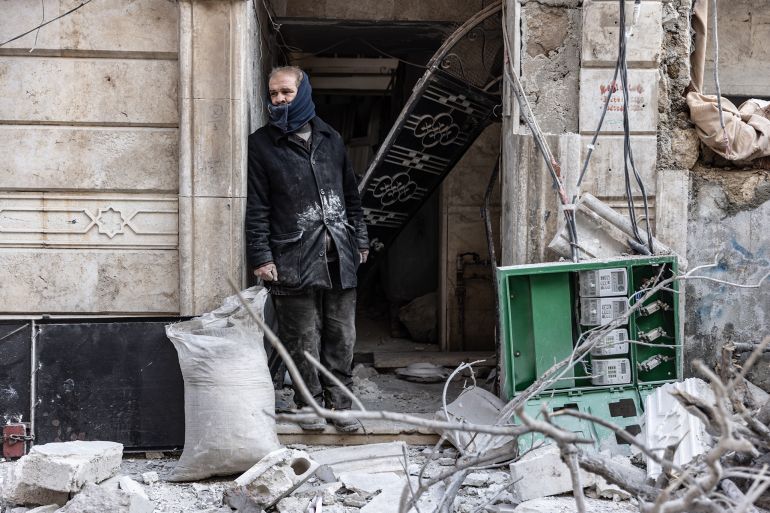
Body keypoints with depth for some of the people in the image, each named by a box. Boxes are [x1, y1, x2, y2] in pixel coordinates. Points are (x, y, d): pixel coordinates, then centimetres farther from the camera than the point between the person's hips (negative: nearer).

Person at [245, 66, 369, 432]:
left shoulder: (330, 139, 14)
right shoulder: (262, 144, 2)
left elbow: (351, 194, 21)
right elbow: (257, 207, -2)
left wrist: (359, 240, 18)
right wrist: (261, 256, -8)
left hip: (339, 257, 4)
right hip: (293, 260, -3)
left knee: (341, 336, 5)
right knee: (303, 339, -1)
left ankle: (338, 403, 15)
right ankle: (310, 404, 12)